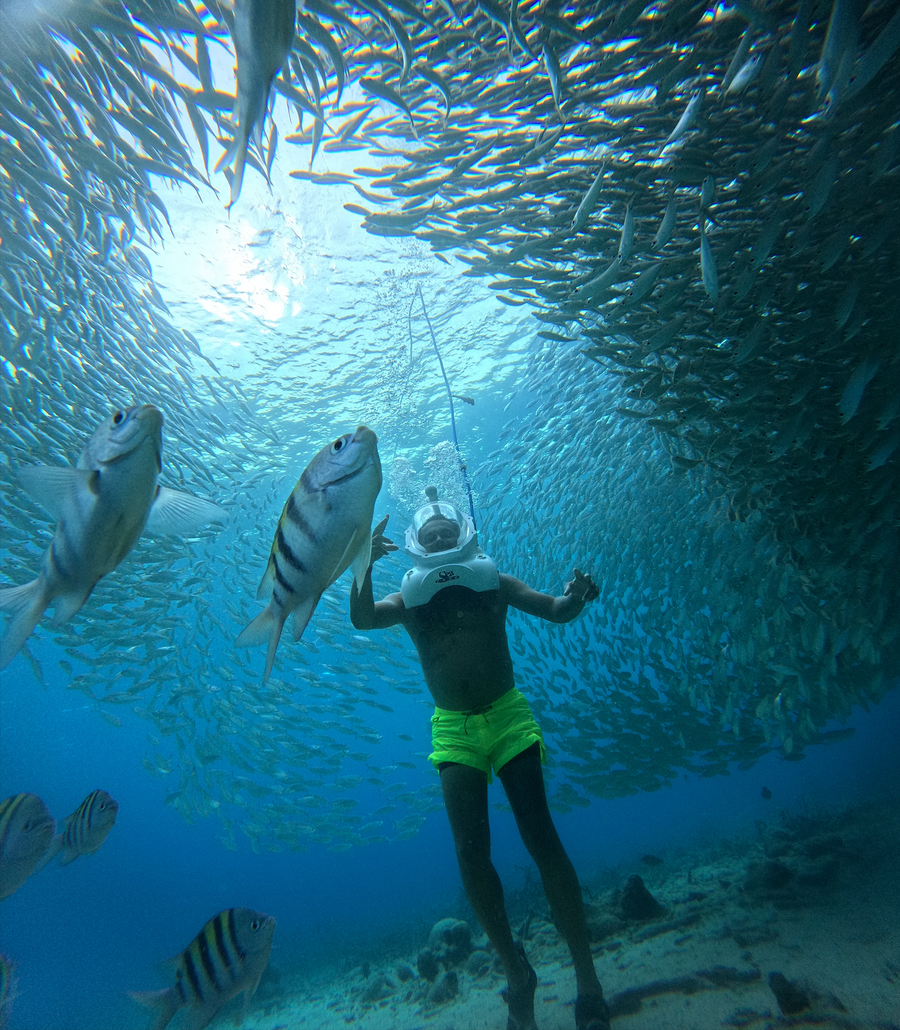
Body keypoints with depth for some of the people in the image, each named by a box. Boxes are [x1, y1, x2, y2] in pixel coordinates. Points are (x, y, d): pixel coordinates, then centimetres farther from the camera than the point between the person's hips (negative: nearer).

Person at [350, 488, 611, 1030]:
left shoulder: (493, 581, 4)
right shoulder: (411, 598, 6)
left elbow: (557, 611, 0)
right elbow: (363, 619, -12)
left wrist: (577, 595, -23)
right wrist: (363, 566, -27)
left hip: (509, 715, -1)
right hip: (454, 730, 1)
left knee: (540, 835, -4)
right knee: (472, 849, -3)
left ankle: (588, 979, 6)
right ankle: (517, 974, 15)